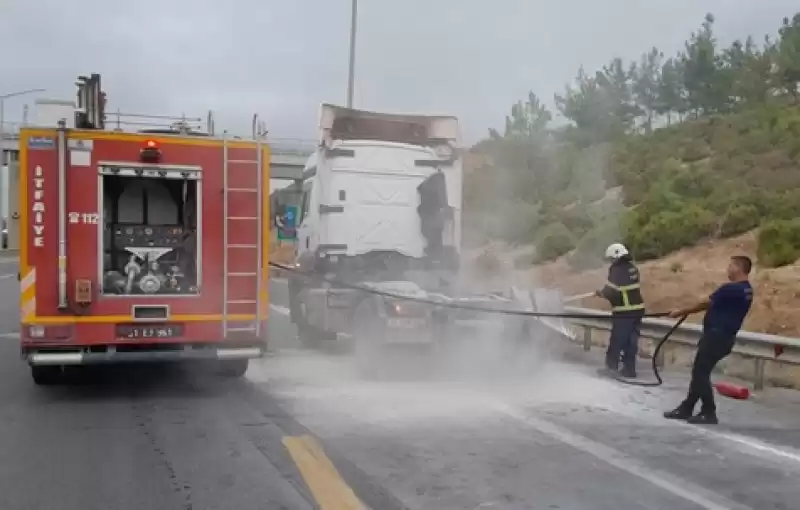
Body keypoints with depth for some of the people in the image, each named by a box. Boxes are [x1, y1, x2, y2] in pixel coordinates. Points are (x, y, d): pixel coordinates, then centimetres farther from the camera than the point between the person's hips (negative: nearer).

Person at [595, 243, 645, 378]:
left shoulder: (617, 270, -16)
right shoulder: (632, 267, 8)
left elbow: (611, 291, -18)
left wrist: (601, 293, 3)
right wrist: (607, 291, 18)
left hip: (624, 311, -7)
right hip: (637, 308, 8)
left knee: (616, 340, 3)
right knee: (631, 340, 11)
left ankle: (612, 367, 10)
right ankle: (629, 369, 15)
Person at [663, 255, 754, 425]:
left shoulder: (731, 288, -19)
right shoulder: (746, 291, 12)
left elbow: (704, 304, -11)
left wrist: (680, 312, 1)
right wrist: (688, 310, 18)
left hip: (716, 336, -10)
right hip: (725, 336, 10)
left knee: (700, 373, -2)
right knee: (699, 372, 14)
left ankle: (709, 413, 2)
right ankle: (686, 408, 20)